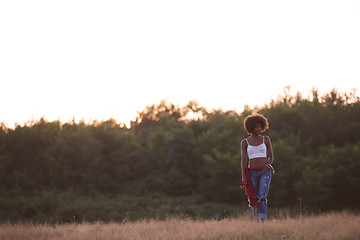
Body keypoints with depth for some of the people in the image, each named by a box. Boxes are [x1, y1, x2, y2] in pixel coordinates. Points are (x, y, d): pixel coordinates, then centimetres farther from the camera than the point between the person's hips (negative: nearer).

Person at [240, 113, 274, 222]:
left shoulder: (266, 139, 8)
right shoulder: (245, 142, 6)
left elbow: (271, 157, 10)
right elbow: (243, 160, -1)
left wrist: (268, 165, -12)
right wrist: (243, 176, -11)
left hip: (265, 172, -1)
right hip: (252, 173, 1)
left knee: (263, 197, -18)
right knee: (254, 199, 3)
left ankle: (262, 222, -24)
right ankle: (257, 220, 23)